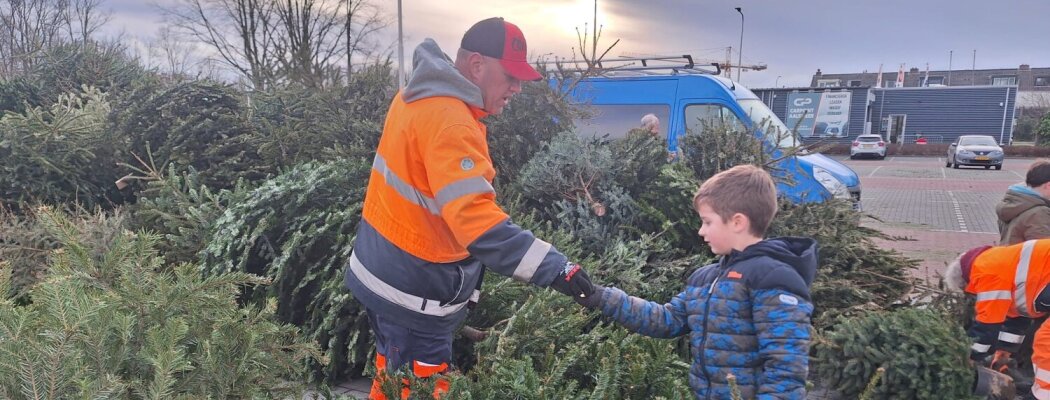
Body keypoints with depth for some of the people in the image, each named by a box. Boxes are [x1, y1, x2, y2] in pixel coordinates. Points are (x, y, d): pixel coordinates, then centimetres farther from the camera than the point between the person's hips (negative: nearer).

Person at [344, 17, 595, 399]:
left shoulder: (421, 95, 4)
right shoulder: (450, 123, -27)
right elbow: (476, 218, -36)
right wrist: (554, 267, -37)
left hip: (384, 268, 9)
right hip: (412, 288, -9)